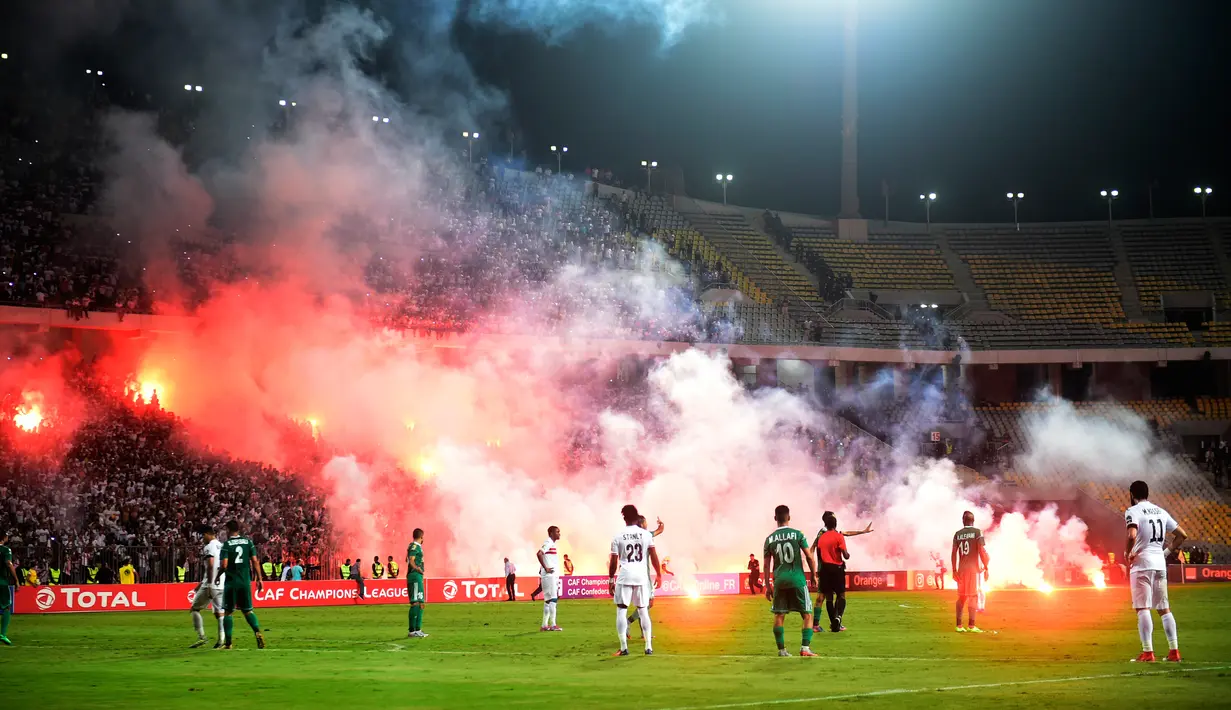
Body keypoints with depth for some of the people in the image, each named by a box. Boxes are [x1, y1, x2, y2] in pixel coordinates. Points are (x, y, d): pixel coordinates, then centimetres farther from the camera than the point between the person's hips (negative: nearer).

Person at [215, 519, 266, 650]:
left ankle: (228, 643, 4)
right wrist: (259, 579, 6)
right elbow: (255, 561, 0)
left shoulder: (227, 544, -6)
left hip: (231, 581, -3)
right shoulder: (248, 542, 4)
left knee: (228, 611, 7)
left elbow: (224, 565, -13)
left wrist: (217, 576, 5)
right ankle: (258, 632, -13)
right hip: (245, 581, 3)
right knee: (247, 610, 12)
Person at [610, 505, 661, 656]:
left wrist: (611, 580, 7)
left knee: (621, 610, 4)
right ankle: (649, 647, 9)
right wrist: (659, 574, 11)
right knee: (643, 610, 12)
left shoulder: (618, 536, -2)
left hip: (625, 576, -2)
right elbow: (654, 556, 1)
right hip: (641, 576, 2)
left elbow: (614, 561, -1)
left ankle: (623, 647, -3)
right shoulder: (646, 534, 1)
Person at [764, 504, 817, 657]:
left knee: (779, 616, 11)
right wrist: (814, 576, 9)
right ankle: (805, 647, -8)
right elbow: (809, 557, -4)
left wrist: (768, 585, 13)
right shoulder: (797, 534, -2)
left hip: (779, 580, 3)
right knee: (807, 615, 4)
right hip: (797, 579, -3)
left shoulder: (770, 539, 5)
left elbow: (766, 565, 7)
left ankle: (782, 650, 10)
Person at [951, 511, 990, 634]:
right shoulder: (977, 532, -4)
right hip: (973, 568, -4)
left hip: (961, 568, 4)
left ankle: (959, 625, 8)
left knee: (961, 596, 10)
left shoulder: (957, 534, 7)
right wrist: (986, 568, -5)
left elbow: (953, 553, 4)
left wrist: (954, 570, 9)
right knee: (973, 596, -3)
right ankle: (971, 626, -8)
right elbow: (982, 551, -10)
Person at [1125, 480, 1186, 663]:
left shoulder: (1133, 511, -6)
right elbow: (1182, 535, 17)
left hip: (1141, 563, -6)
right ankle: (1174, 651, 8)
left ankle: (1148, 652, -11)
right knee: (1164, 609, 11)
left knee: (1142, 608, -6)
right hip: (1160, 563, 6)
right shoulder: (1161, 512, 14)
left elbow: (1131, 536, -24)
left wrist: (1127, 553, -7)